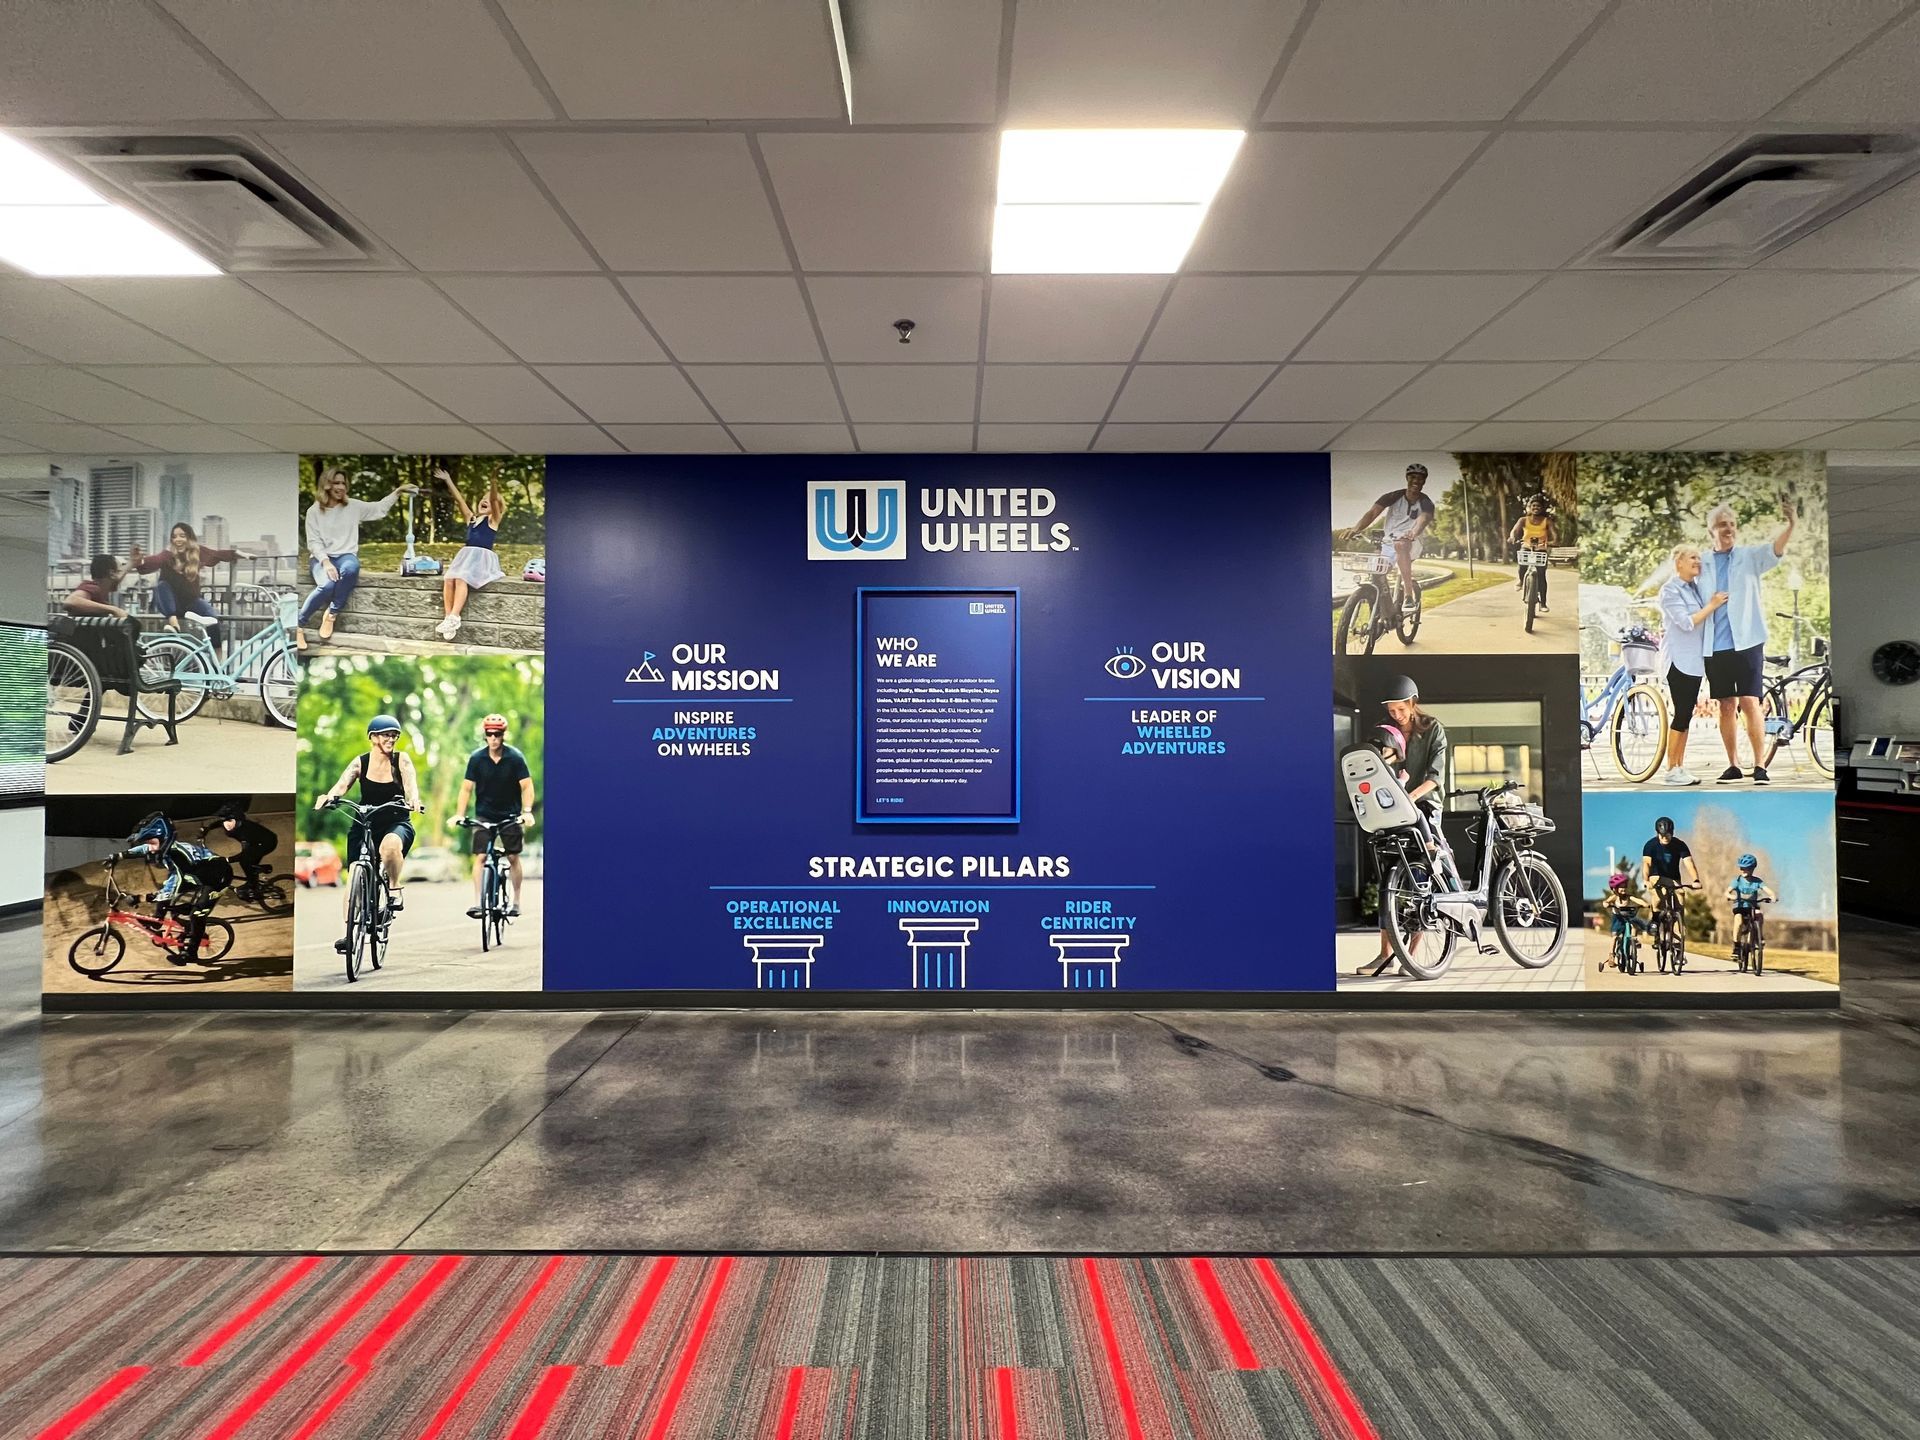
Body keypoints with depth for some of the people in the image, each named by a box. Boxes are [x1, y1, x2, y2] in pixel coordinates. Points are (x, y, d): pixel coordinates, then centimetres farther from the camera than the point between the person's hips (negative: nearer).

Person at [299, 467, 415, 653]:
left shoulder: (353, 506, 9)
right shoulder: (314, 511, 1)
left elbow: (379, 508, 14)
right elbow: (313, 542, -3)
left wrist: (398, 491, 2)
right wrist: (326, 562, -19)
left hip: (345, 556, 2)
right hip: (321, 557, -2)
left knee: (351, 568, -39)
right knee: (327, 585, -36)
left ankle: (332, 614, -19)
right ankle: (298, 625, -16)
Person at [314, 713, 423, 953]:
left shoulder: (402, 759, -4)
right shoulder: (360, 762, -2)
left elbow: (410, 783, -20)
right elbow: (342, 784, -17)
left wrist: (413, 800, -42)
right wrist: (328, 798, -39)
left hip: (397, 823, -2)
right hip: (364, 824, 2)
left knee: (390, 845, -37)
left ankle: (395, 889, -12)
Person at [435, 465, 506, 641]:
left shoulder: (493, 520, 7)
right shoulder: (471, 518, 23)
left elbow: (495, 500, -9)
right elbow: (459, 499, 22)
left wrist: (494, 483, -24)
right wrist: (448, 480, 19)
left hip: (483, 558, -5)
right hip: (465, 556, 5)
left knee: (461, 579, -31)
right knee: (448, 580, -22)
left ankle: (454, 617, -37)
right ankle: (448, 618, -26)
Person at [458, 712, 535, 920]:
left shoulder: (515, 758, -11)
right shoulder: (476, 758, -8)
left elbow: (527, 786, -12)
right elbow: (466, 788, -6)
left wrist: (527, 811, -26)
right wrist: (459, 815, -15)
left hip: (510, 815, -1)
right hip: (484, 815, 1)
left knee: (513, 857, 2)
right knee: (480, 857, -10)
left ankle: (516, 901, 14)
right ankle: (477, 902, -9)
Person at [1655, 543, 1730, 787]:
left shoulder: (1696, 587, 15)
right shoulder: (1670, 590, -8)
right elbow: (1687, 622, -16)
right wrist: (1712, 605, -10)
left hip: (1695, 661, 8)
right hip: (1680, 661, -8)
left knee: (1686, 715, 7)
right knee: (1681, 715, -8)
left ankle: (1680, 767, 11)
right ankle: (1671, 770, -3)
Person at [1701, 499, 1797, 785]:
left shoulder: (1750, 556, 4)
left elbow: (1775, 549, -17)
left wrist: (1790, 525, -36)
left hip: (1747, 641, -2)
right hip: (1715, 646, 2)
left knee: (1750, 703, -8)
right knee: (1726, 706, 7)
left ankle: (1760, 765, -4)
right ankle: (1733, 766, 14)